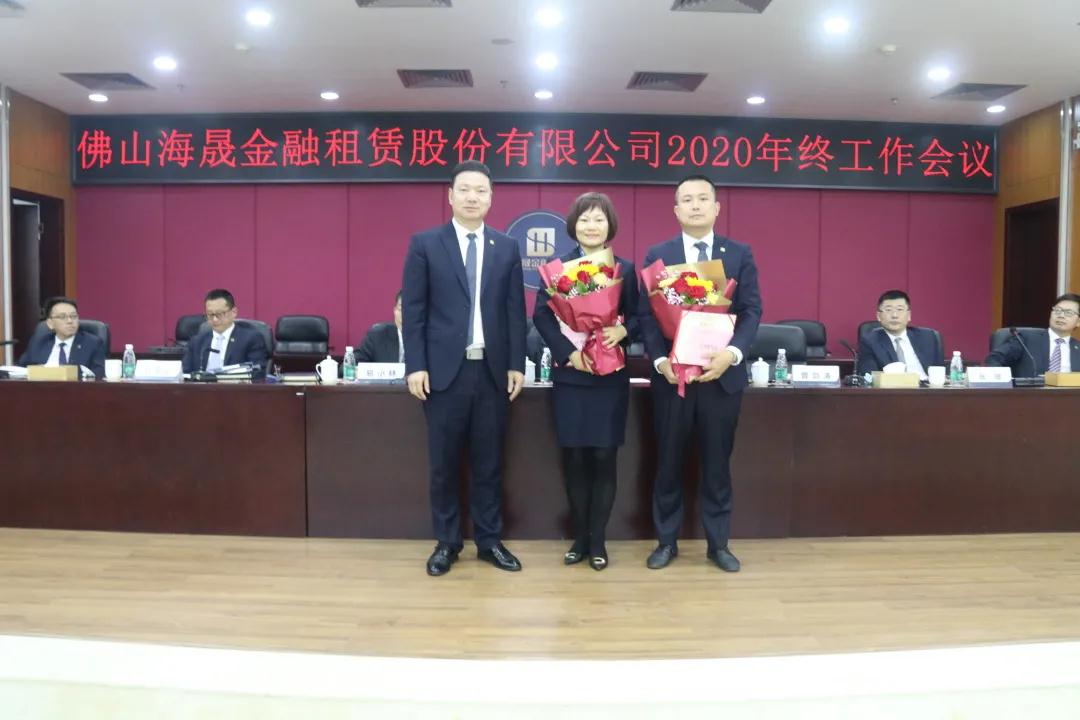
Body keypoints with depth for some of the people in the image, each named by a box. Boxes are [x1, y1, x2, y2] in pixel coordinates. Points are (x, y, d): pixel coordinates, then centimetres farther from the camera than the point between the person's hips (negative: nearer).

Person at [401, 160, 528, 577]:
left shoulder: (507, 248, 8)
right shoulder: (425, 244, 2)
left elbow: (515, 311, 7)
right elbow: (413, 309, -1)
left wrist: (517, 364, 2)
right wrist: (415, 365, -8)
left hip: (493, 369, 2)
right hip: (444, 369, -2)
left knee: (489, 461, 9)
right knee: (444, 462, 6)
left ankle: (490, 541, 21)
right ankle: (446, 542, 20)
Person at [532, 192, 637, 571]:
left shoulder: (625, 269, 7)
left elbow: (637, 316, 5)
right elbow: (541, 315, -3)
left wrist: (622, 331, -18)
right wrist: (569, 353, -16)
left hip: (611, 376, 0)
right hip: (569, 375, 0)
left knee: (604, 458, 3)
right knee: (574, 458, 5)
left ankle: (598, 540, 16)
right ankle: (580, 538, 20)